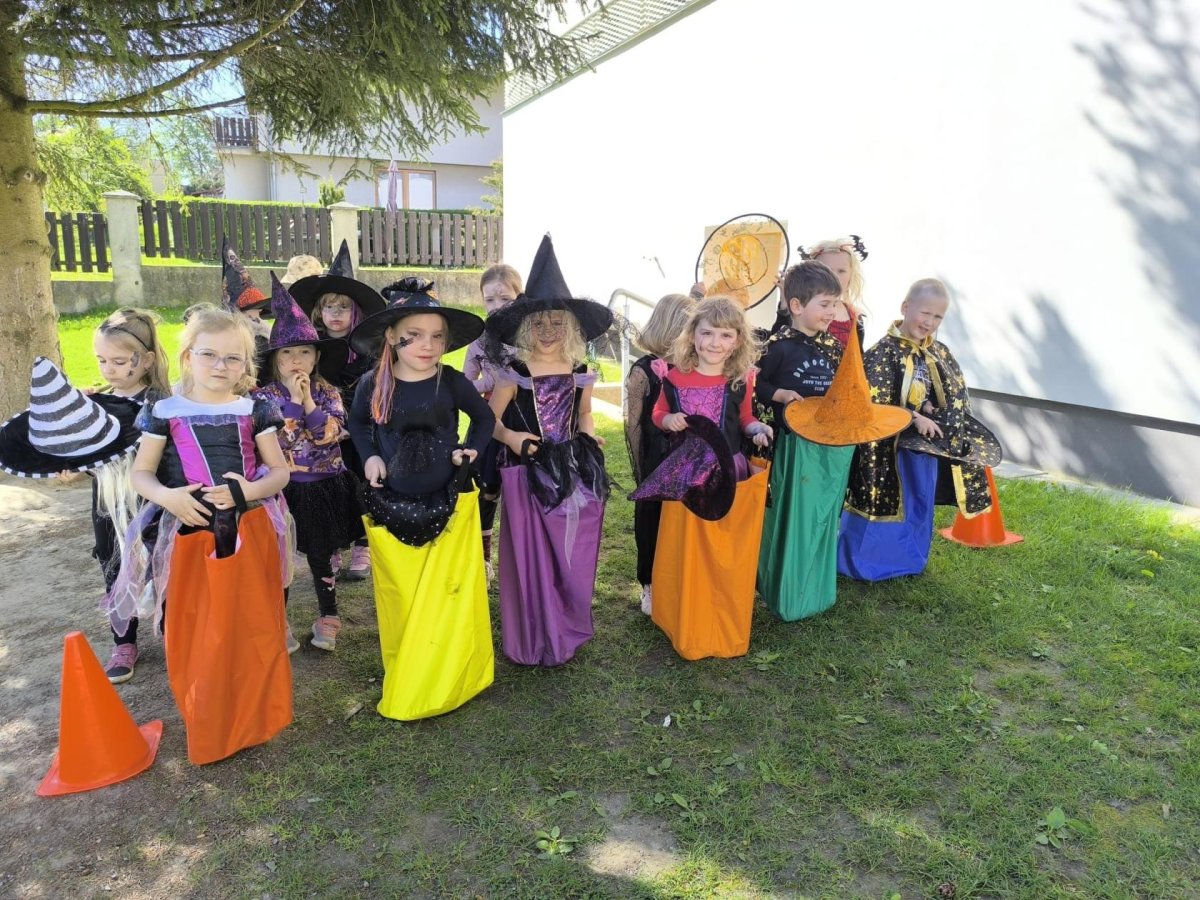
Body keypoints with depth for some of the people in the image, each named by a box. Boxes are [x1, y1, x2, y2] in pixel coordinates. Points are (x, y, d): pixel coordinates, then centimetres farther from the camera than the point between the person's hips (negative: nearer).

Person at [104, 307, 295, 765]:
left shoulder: (254, 411, 1)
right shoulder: (165, 412, 1)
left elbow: (280, 472, 4)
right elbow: (141, 472, 5)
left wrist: (248, 491, -16)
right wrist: (166, 497, -16)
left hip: (249, 534, 0)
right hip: (188, 536, 0)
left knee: (253, 629, 8)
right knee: (193, 636, 7)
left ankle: (254, 715, 29)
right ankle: (207, 725, 26)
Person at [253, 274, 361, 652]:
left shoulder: (328, 393, -1)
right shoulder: (263, 397, -5)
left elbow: (331, 435, -14)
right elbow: (273, 442, -17)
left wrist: (309, 403, -20)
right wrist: (294, 402, -20)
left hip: (324, 489, 1)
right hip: (282, 490, 0)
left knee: (320, 556, 12)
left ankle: (328, 616, 27)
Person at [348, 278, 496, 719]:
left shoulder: (452, 382, -8)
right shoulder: (373, 384, -5)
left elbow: (485, 418, 9)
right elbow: (358, 423, 15)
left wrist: (472, 449, -7)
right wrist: (370, 456, -1)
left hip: (448, 506, -1)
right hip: (390, 508, 1)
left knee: (445, 596, 4)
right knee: (400, 598, 12)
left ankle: (441, 683, 24)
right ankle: (401, 678, 32)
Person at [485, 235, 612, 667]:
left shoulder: (579, 372, 5)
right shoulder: (515, 372, -7)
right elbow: (490, 420, -2)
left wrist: (588, 442, 0)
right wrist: (511, 438, -21)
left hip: (571, 476, 4)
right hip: (527, 476, -4)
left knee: (570, 558, 10)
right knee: (530, 558, 1)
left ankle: (566, 632, 30)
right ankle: (531, 642, 19)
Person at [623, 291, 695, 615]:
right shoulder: (643, 371, -9)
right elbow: (633, 425, -4)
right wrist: (641, 470, -2)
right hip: (657, 461, -2)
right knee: (652, 521, 12)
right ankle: (651, 585, 31)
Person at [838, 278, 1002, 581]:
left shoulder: (940, 352, 5)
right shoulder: (883, 351, -15)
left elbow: (958, 396, 6)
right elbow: (874, 405, -19)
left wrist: (932, 409, -14)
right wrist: (914, 418, -20)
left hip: (930, 444, 7)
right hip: (890, 446, -6)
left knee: (918, 505, 18)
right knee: (885, 505, 3)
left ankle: (908, 561, 35)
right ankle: (861, 563, 19)